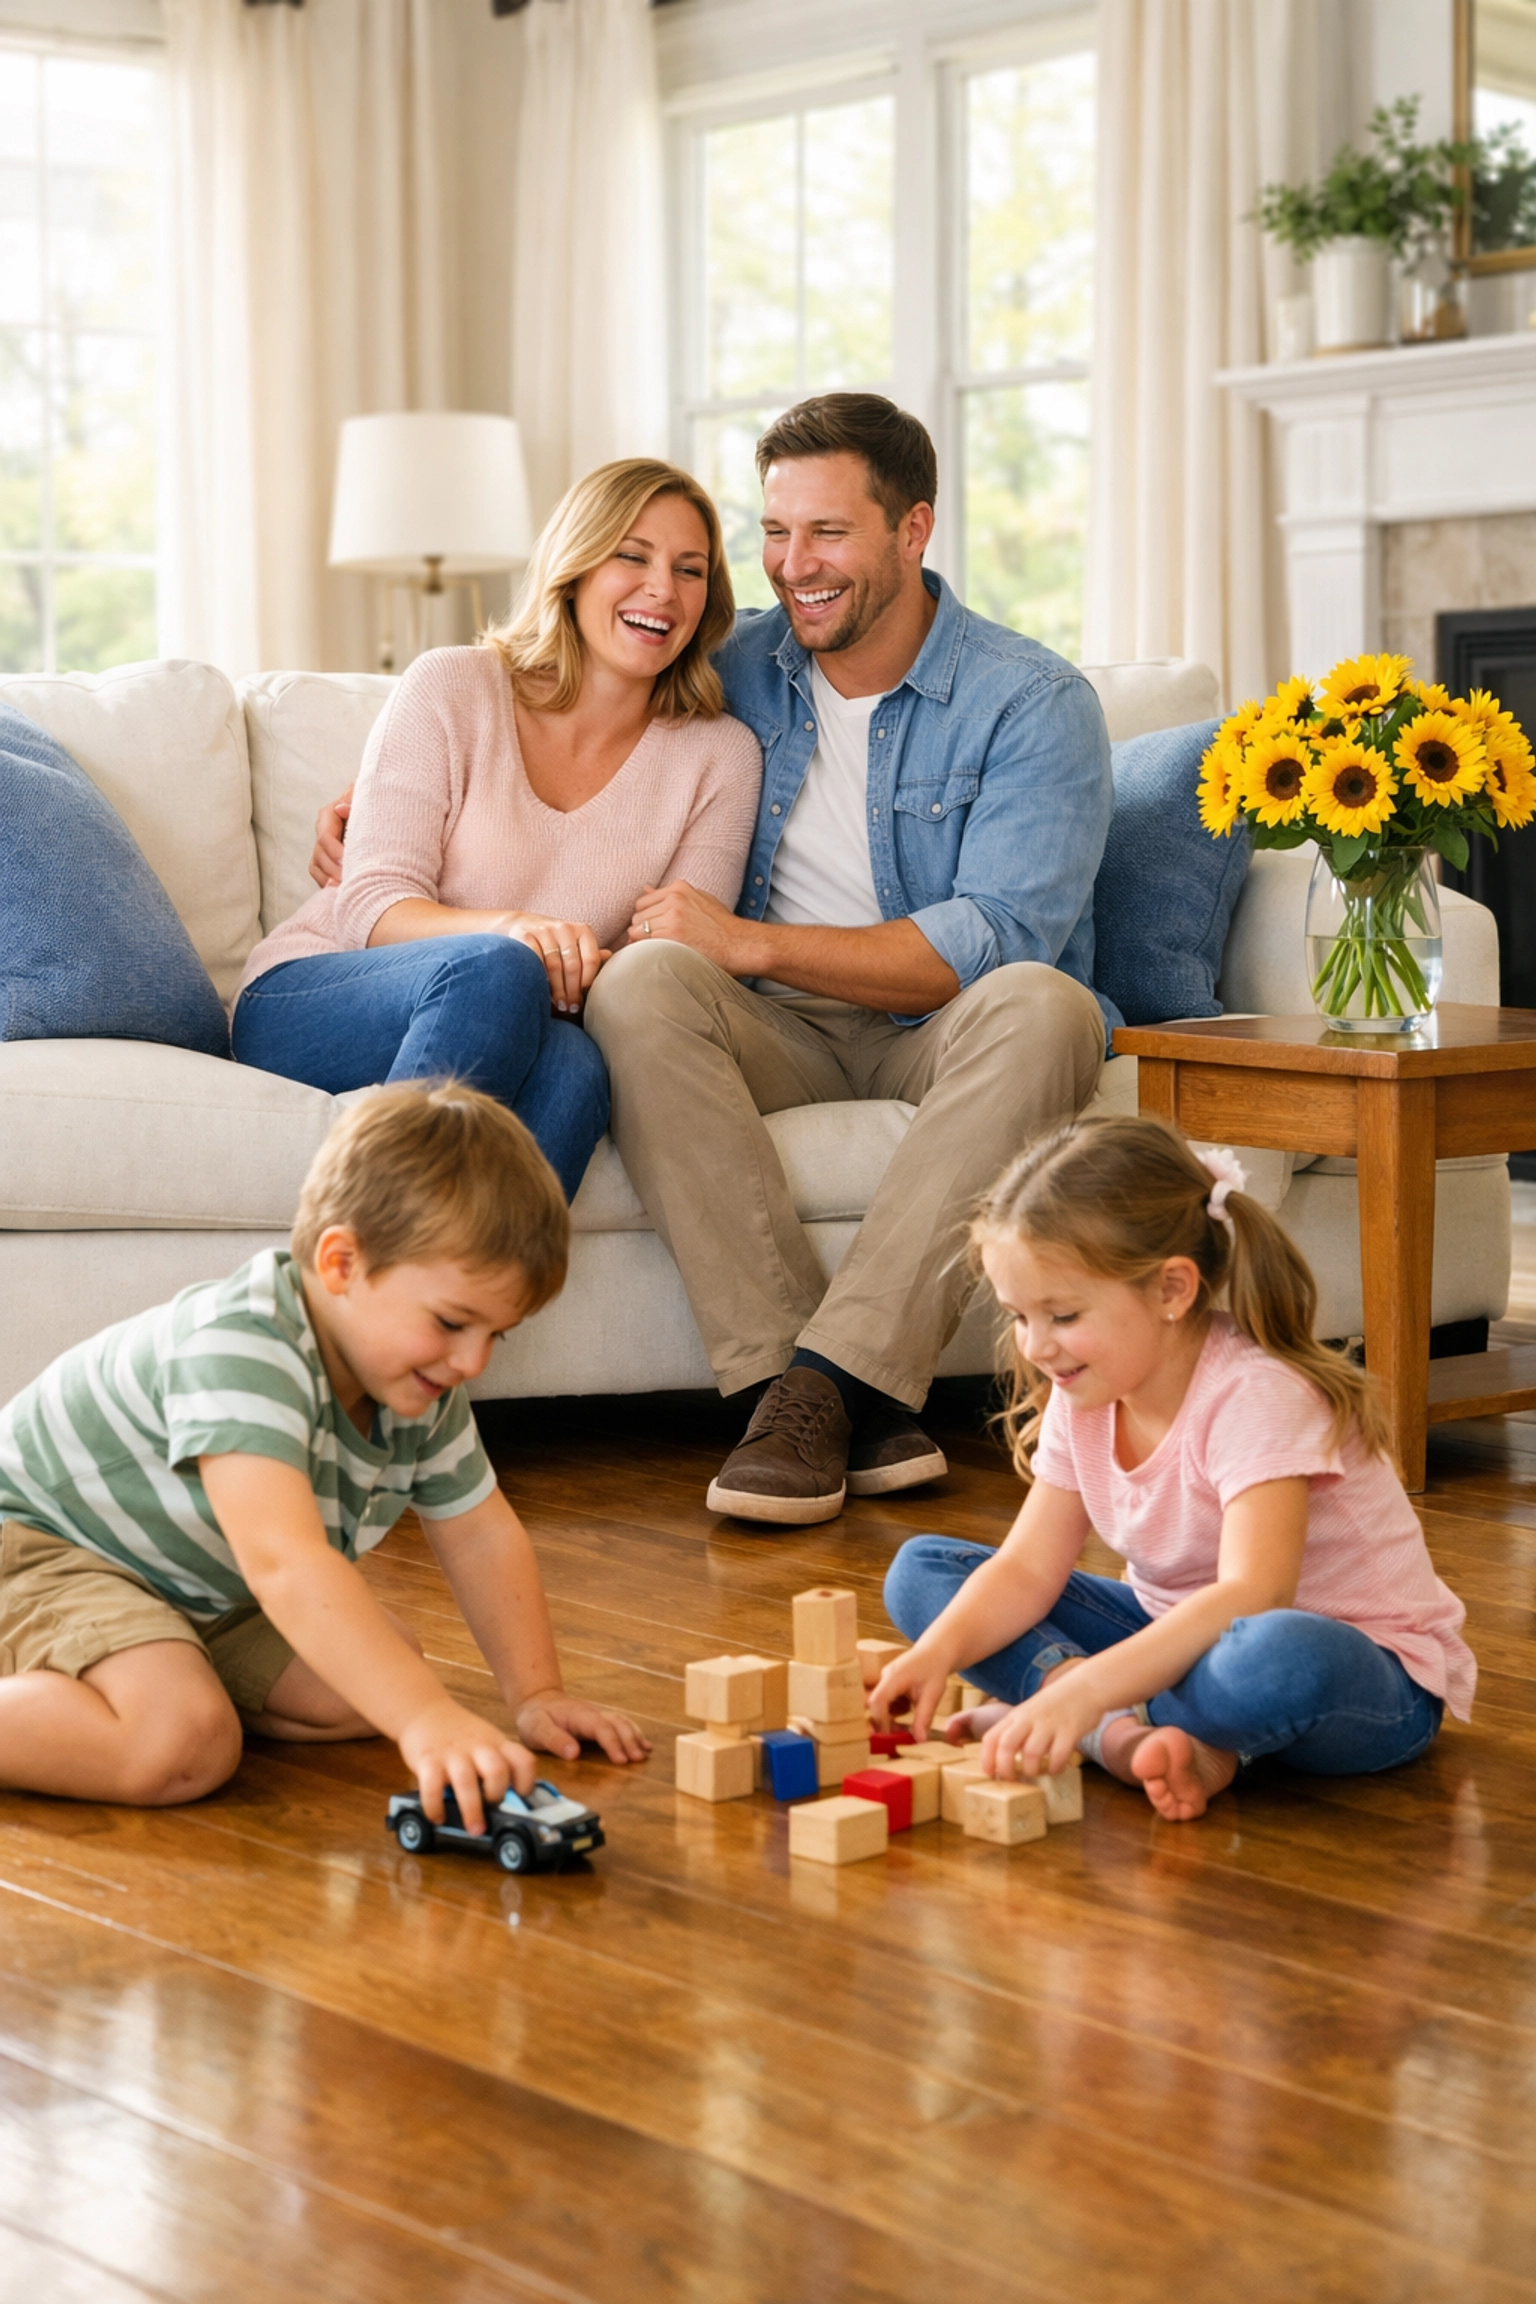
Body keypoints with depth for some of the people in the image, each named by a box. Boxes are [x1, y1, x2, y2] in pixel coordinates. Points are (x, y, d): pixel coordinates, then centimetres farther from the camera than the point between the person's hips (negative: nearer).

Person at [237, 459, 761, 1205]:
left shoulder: (719, 757, 6)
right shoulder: (451, 688, -1)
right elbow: (370, 906, -9)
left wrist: (593, 976, -25)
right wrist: (507, 929, -30)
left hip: (512, 1036, 2)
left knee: (573, 1068, -36)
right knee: (496, 970, -36)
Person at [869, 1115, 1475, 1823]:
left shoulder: (1256, 1396, -26)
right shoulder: (1083, 1399, -2)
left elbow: (1253, 1597, -39)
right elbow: (1026, 1569, -2)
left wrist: (1082, 1692, -49)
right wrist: (937, 1653, -23)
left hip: (1375, 1677, -8)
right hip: (1184, 1633, 8)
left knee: (1278, 1658, -46)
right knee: (922, 1570, -2)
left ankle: (1074, 1708, -19)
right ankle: (1128, 1734, -22)